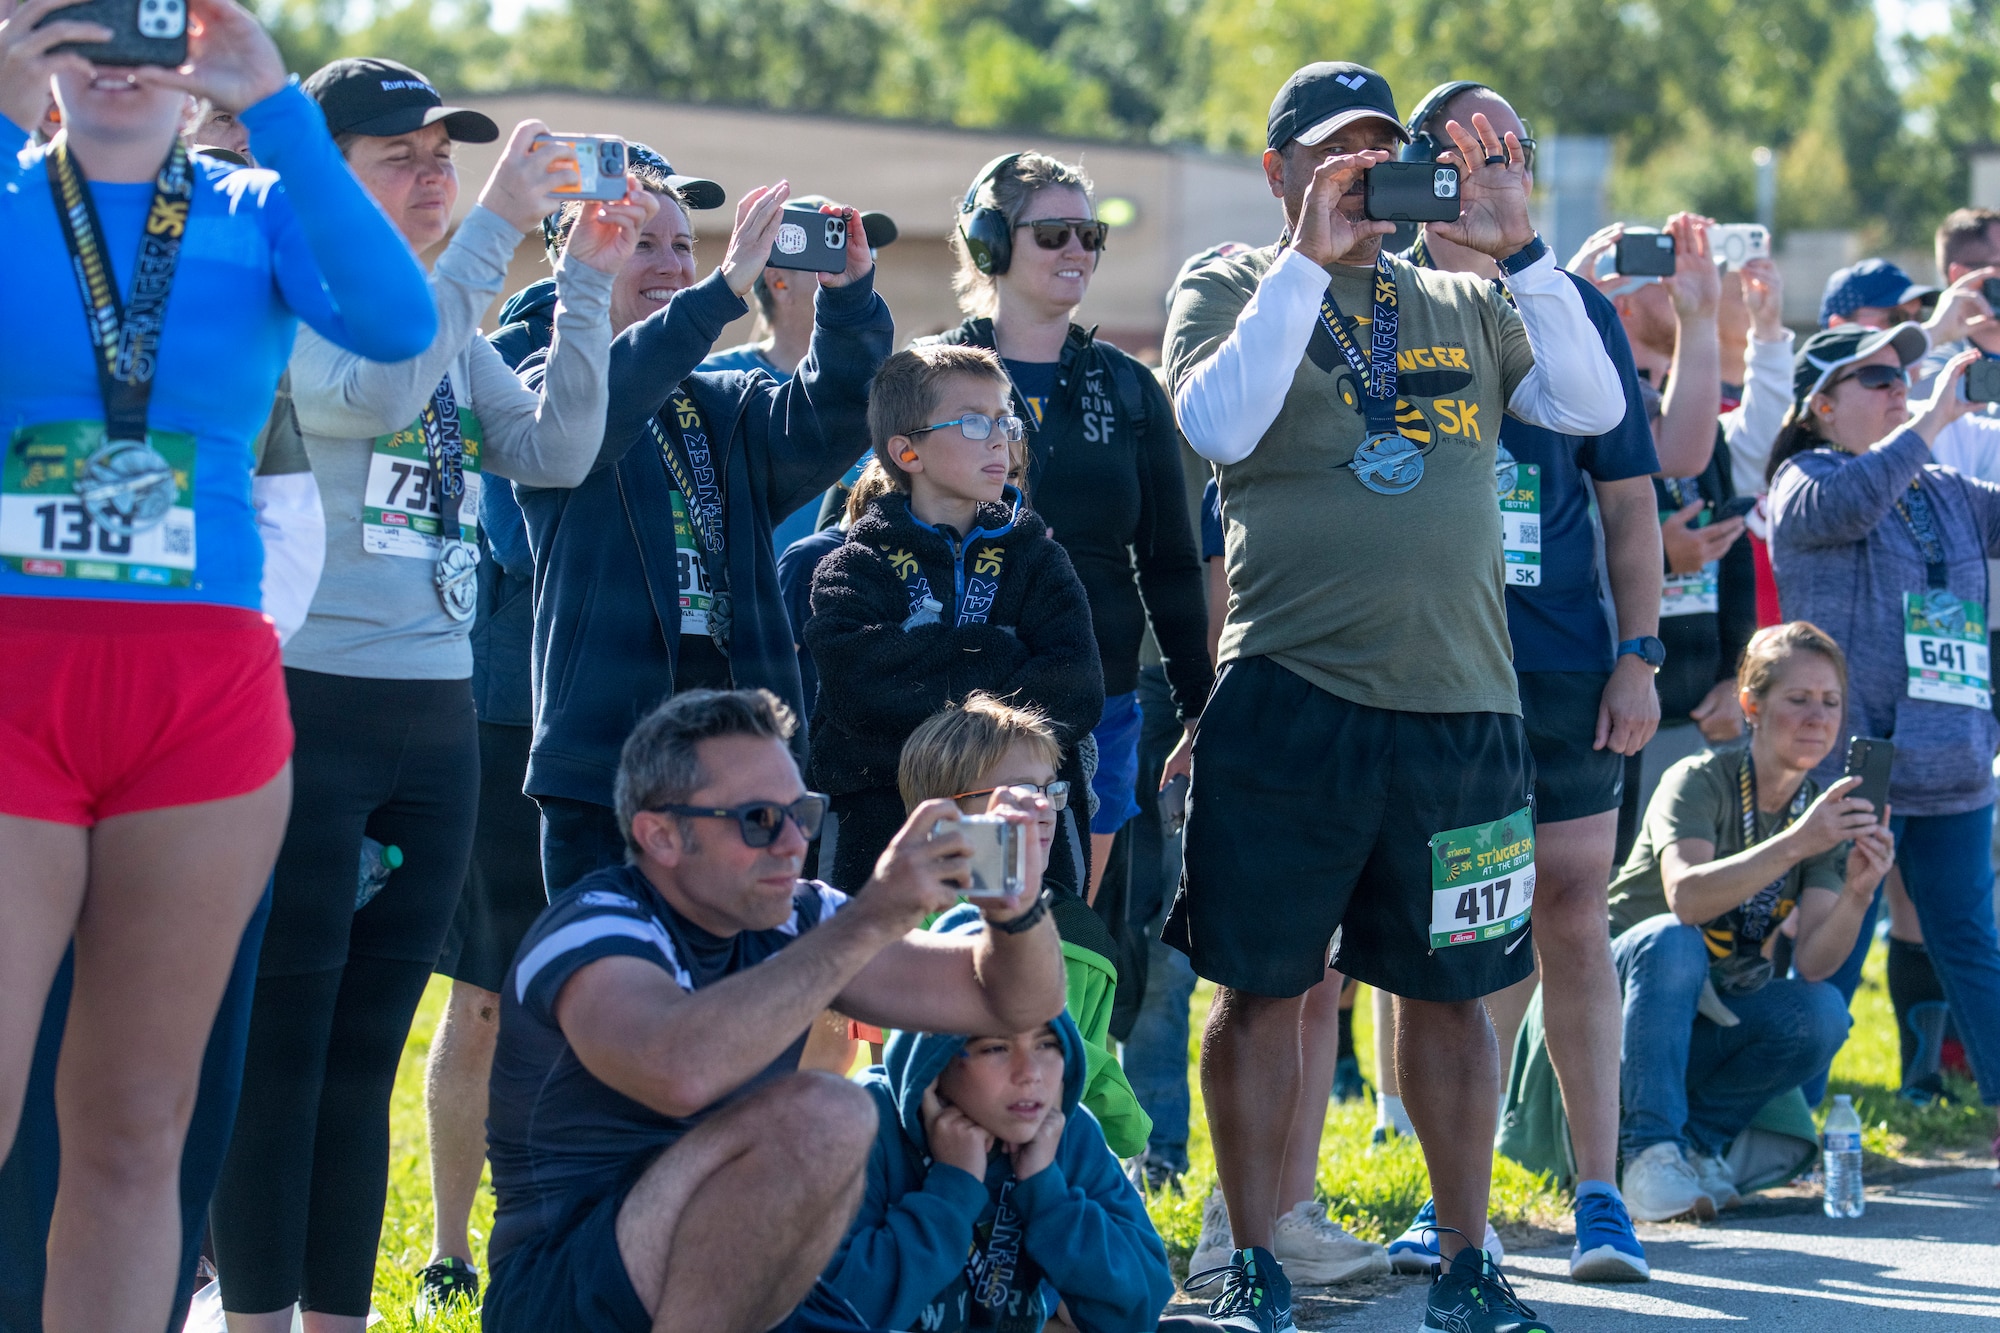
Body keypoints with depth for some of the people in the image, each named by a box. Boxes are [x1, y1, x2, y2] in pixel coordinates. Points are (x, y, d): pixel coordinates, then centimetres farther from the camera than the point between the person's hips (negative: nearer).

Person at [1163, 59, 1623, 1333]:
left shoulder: (1463, 302, 14)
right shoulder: (1232, 289, 5)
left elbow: (1593, 406, 2)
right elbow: (1216, 426, -14)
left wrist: (1520, 249, -5)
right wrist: (1308, 258, -14)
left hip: (1461, 701, 3)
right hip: (1291, 697, -3)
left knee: (1450, 984, 9)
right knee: (1265, 982, 1)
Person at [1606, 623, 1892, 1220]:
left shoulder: (1829, 813, -2)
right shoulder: (1700, 780, -16)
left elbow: (1812, 964, -15)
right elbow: (1687, 898, -35)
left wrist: (1858, 893, -34)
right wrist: (1795, 843, -45)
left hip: (1716, 1023, 4)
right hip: (1626, 994, -4)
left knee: (1823, 1013, -24)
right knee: (1673, 942, -35)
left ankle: (1698, 1135, -8)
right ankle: (1651, 1148, -31)